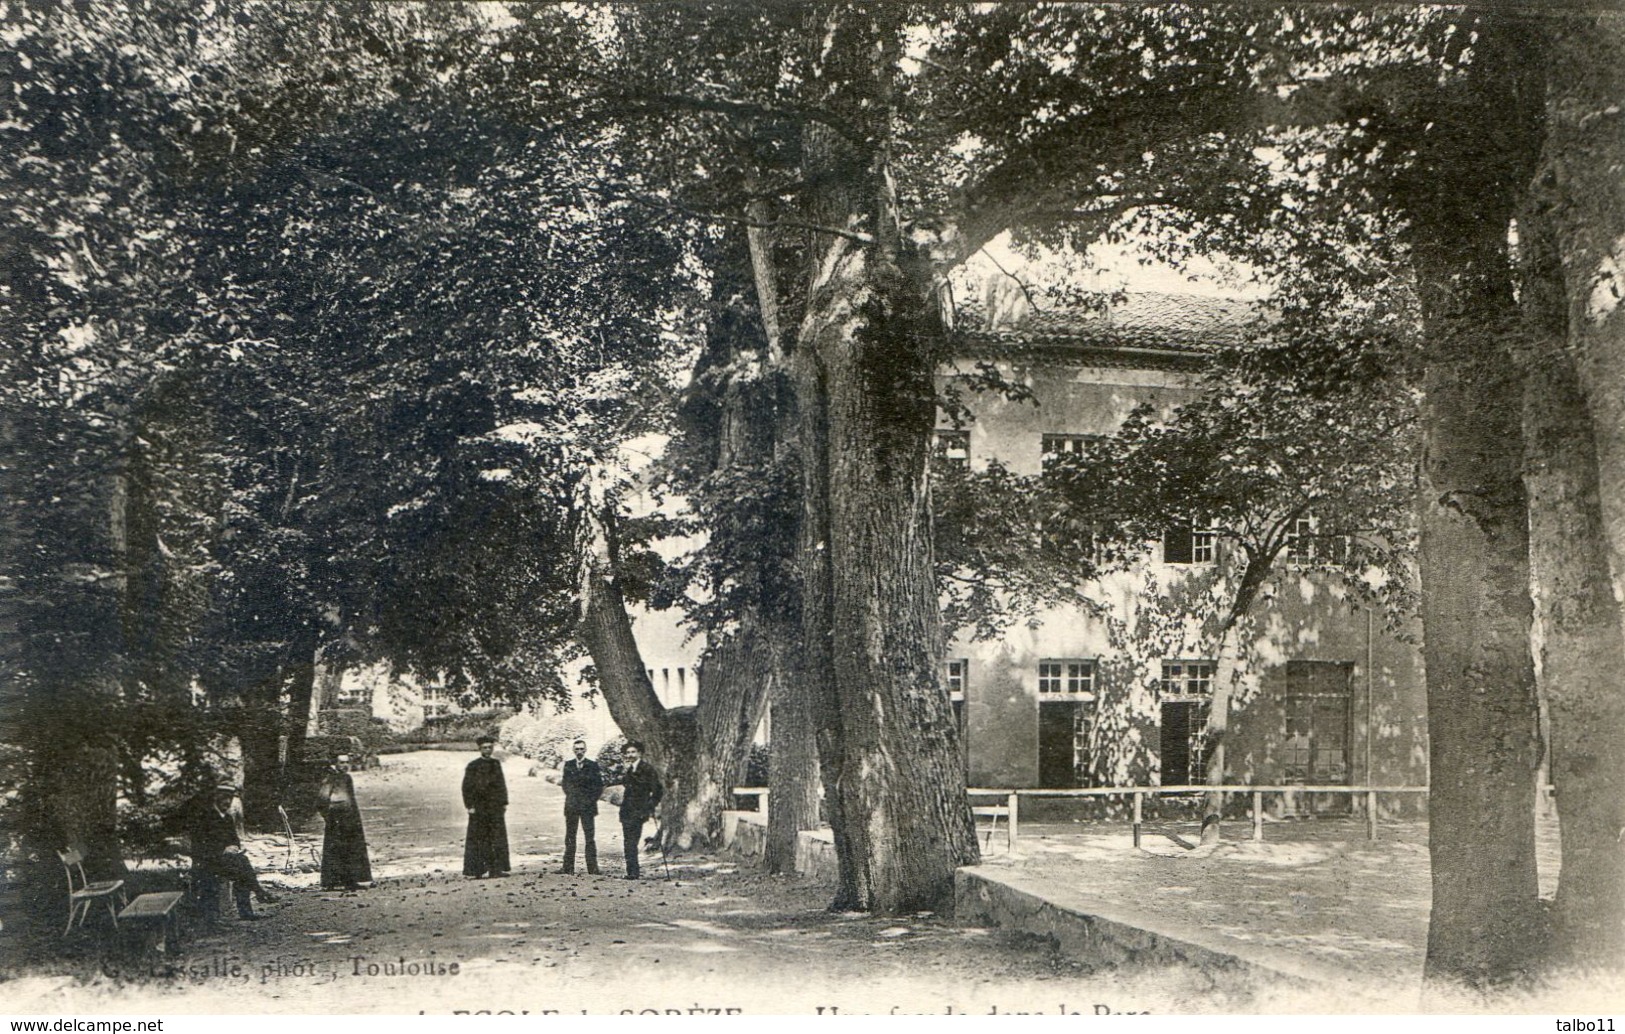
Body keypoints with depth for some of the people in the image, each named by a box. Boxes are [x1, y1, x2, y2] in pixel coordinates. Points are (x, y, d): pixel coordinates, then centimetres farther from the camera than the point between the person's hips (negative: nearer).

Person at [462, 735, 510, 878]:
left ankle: (496, 869, 7)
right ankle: (477, 871, 1)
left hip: (495, 808, 5)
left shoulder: (496, 764, 12)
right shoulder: (473, 766, -2)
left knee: (498, 838, 2)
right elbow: (467, 787, -4)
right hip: (479, 809, -5)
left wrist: (504, 802, 10)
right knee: (478, 839, -2)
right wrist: (470, 806, -11)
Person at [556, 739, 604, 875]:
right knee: (570, 837, 4)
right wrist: (570, 796, 3)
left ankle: (592, 868, -5)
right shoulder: (568, 765, 11)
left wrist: (591, 800, -5)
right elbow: (565, 783, 14)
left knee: (589, 837, -5)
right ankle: (568, 866, 8)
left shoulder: (593, 765, 2)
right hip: (571, 805, 3)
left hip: (587, 805, -3)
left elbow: (599, 786, 2)